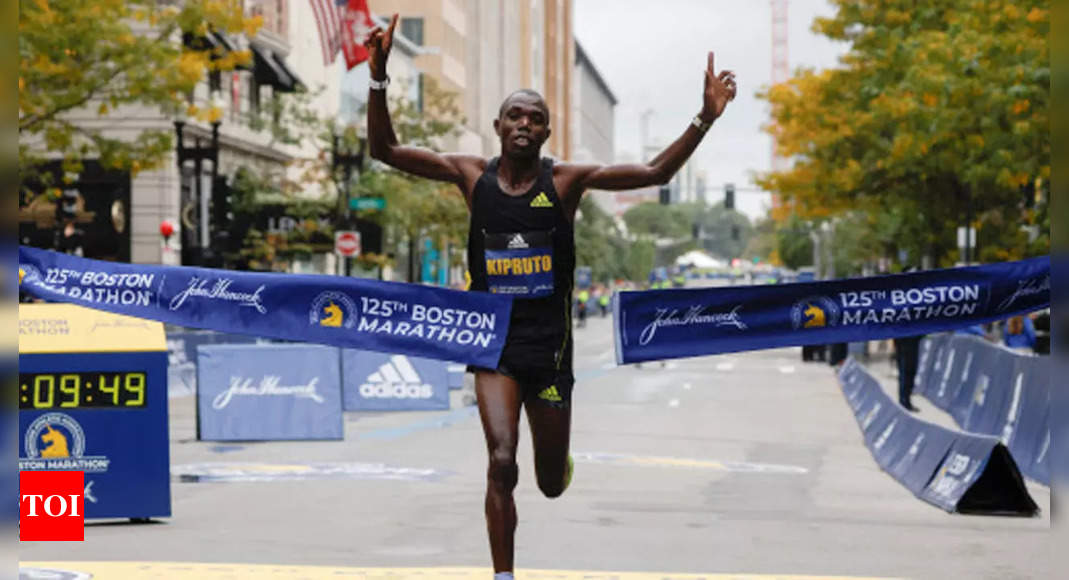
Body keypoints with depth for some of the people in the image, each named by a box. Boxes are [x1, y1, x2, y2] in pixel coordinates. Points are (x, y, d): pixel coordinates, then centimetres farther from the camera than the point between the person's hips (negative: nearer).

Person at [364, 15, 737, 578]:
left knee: (552, 484, 13)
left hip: (549, 345, 1)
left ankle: (556, 459, 53)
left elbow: (654, 173, -12)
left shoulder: (566, 179, -6)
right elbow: (384, 149, -7)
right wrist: (379, 78, -20)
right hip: (493, 342, -1)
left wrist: (704, 118, -23)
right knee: (501, 462, -19)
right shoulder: (473, 175, -3)